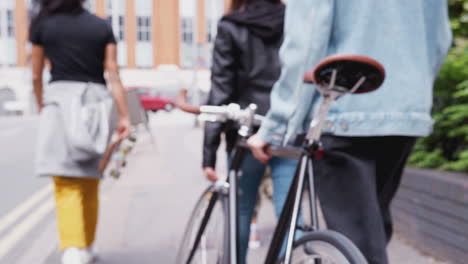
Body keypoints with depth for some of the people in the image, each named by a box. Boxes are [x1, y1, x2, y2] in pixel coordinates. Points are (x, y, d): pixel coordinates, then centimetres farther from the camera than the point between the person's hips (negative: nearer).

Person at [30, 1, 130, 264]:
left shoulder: (42, 25, 6)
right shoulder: (102, 27, 10)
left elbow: (36, 76, 9)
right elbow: (114, 75, 2)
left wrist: (42, 108, 25)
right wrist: (125, 116, 1)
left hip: (60, 97, -2)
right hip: (96, 100, 3)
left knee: (67, 184, -4)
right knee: (90, 183, 13)